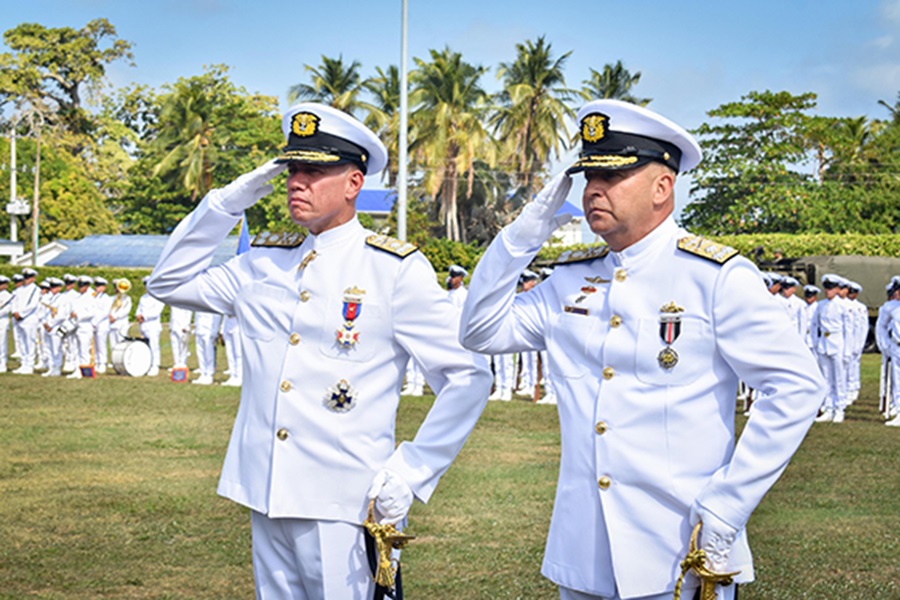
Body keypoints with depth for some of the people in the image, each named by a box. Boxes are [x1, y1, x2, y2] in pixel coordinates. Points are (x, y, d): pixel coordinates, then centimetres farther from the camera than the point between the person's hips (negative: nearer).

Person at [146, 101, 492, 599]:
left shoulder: (396, 270, -4)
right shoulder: (263, 265, 12)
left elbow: (468, 378, -4)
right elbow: (168, 282, 18)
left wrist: (410, 472, -10)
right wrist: (228, 203, 7)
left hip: (343, 509, -5)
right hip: (267, 500, 5)